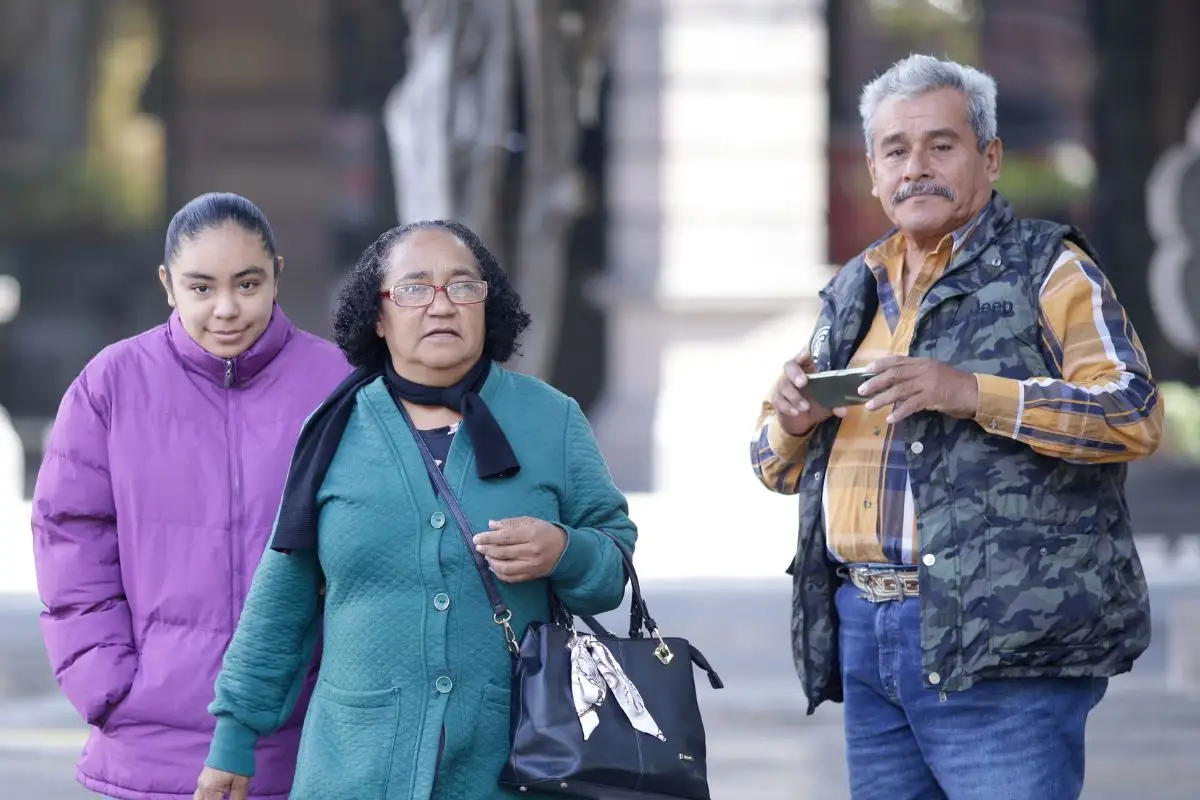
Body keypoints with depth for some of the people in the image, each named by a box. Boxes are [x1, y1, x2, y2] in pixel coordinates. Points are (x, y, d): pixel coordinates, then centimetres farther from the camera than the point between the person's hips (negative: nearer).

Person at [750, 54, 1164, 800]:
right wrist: (792, 423, -1)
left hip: (1002, 641, -6)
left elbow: (1136, 415, -12)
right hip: (864, 634, 7)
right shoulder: (855, 291, 20)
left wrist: (974, 394, -21)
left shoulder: (1046, 269, 1)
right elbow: (779, 470, 24)